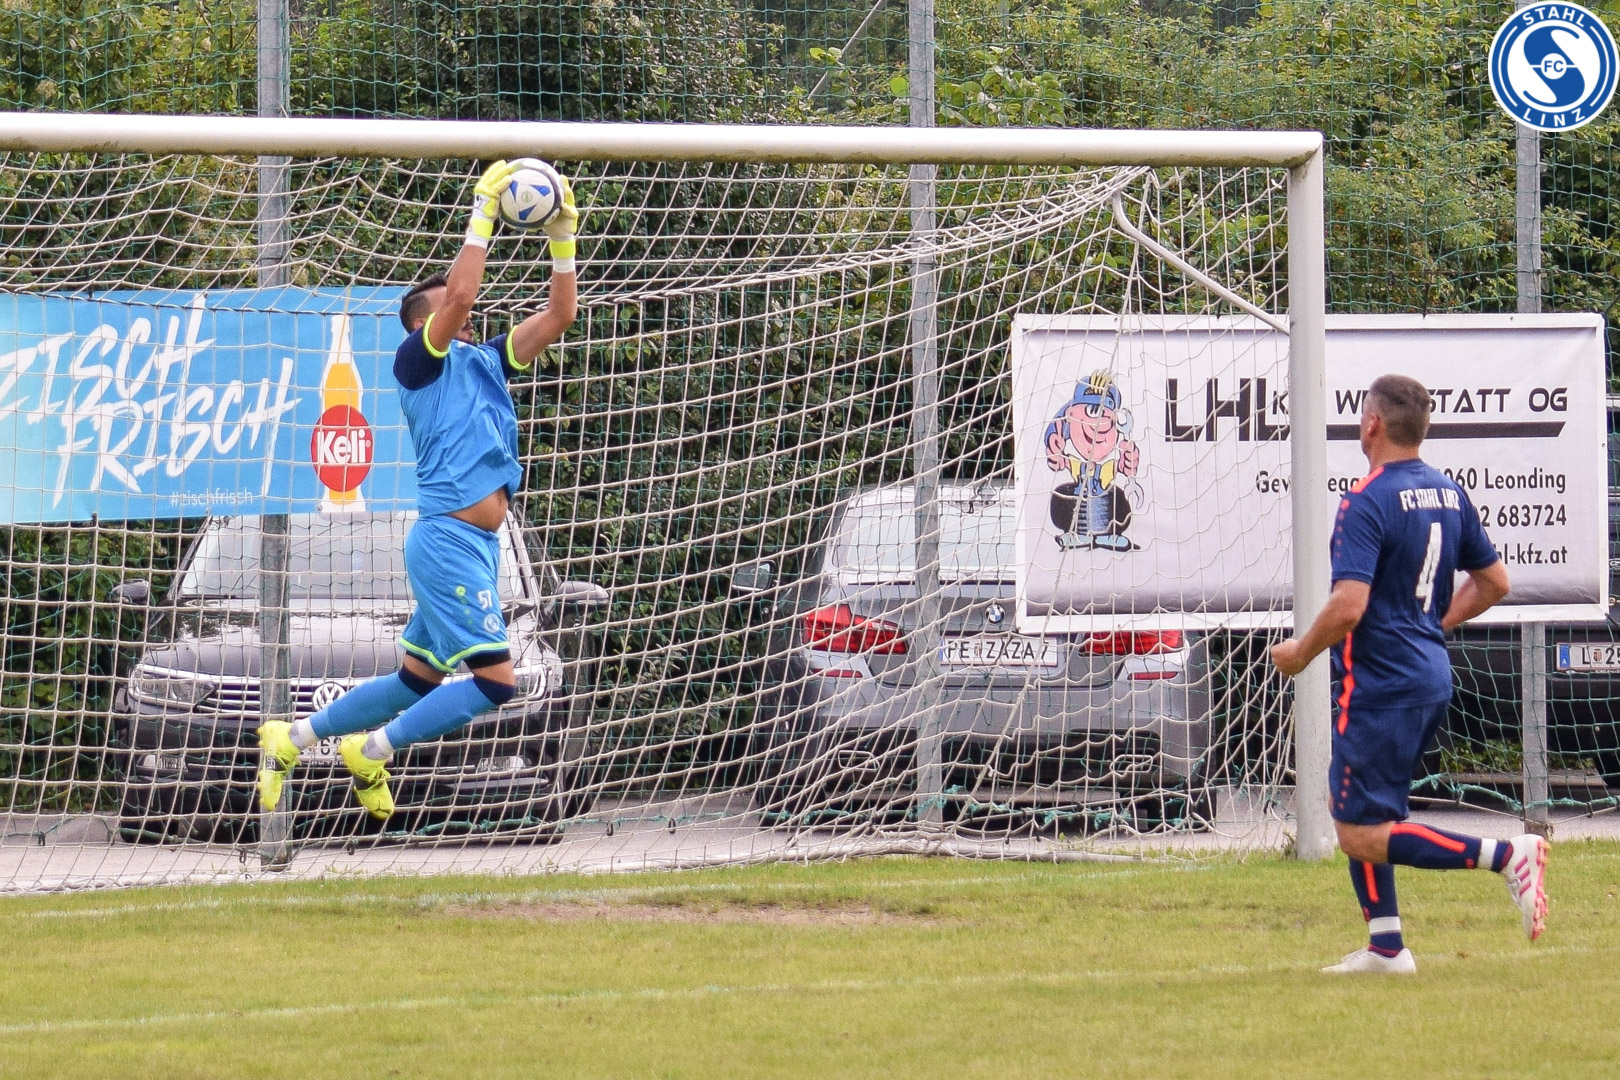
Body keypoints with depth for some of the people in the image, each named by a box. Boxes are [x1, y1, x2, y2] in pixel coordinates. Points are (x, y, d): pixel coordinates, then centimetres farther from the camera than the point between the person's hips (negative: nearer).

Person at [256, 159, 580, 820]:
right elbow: (458, 299, -19)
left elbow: (558, 316, 17)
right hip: (448, 538, -9)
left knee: (417, 681, 14)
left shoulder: (486, 360, 19)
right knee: (495, 679, -15)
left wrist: (562, 241, 6)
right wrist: (483, 218, -15)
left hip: (474, 543, 9)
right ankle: (372, 751, -3)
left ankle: (291, 739, 24)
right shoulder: (419, 358, -2)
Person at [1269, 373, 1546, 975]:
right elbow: (1493, 582, 18)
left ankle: (1504, 855, -18)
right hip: (1432, 678, 9)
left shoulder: (1367, 502, -16)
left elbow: (1347, 607, -24)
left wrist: (1300, 653, -7)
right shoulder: (1449, 495, 9)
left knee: (1362, 833, -7)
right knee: (1352, 811, 19)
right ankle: (1386, 947, 15)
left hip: (1381, 687, -9)